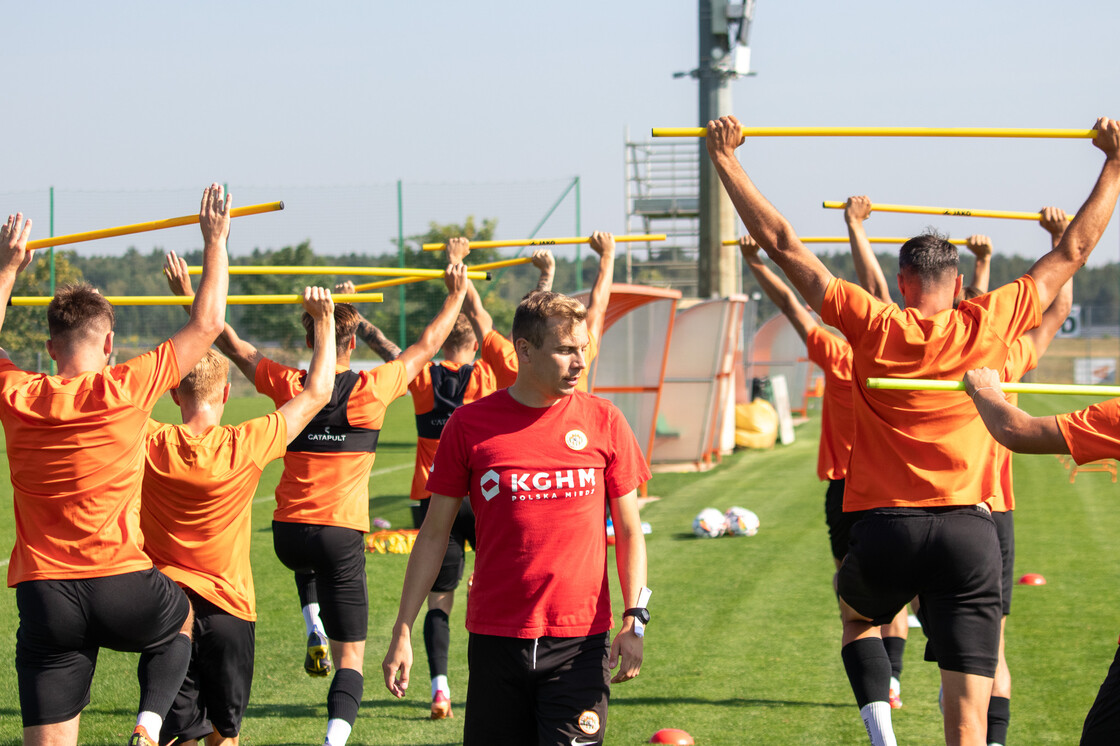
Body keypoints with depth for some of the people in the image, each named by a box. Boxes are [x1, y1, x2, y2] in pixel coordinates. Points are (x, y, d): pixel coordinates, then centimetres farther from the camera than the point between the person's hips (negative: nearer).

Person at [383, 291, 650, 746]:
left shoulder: (603, 422, 3)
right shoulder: (470, 424, 2)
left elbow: (629, 530, 8)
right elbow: (434, 533, 7)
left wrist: (634, 619, -5)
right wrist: (402, 632, 3)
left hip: (579, 640, 0)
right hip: (495, 638, 1)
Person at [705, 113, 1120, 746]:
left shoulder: (873, 327, 0)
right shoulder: (988, 326, 2)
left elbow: (782, 243, 4)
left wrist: (726, 158, 11)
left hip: (885, 531, 1)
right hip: (969, 529, -1)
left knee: (858, 614, 33)